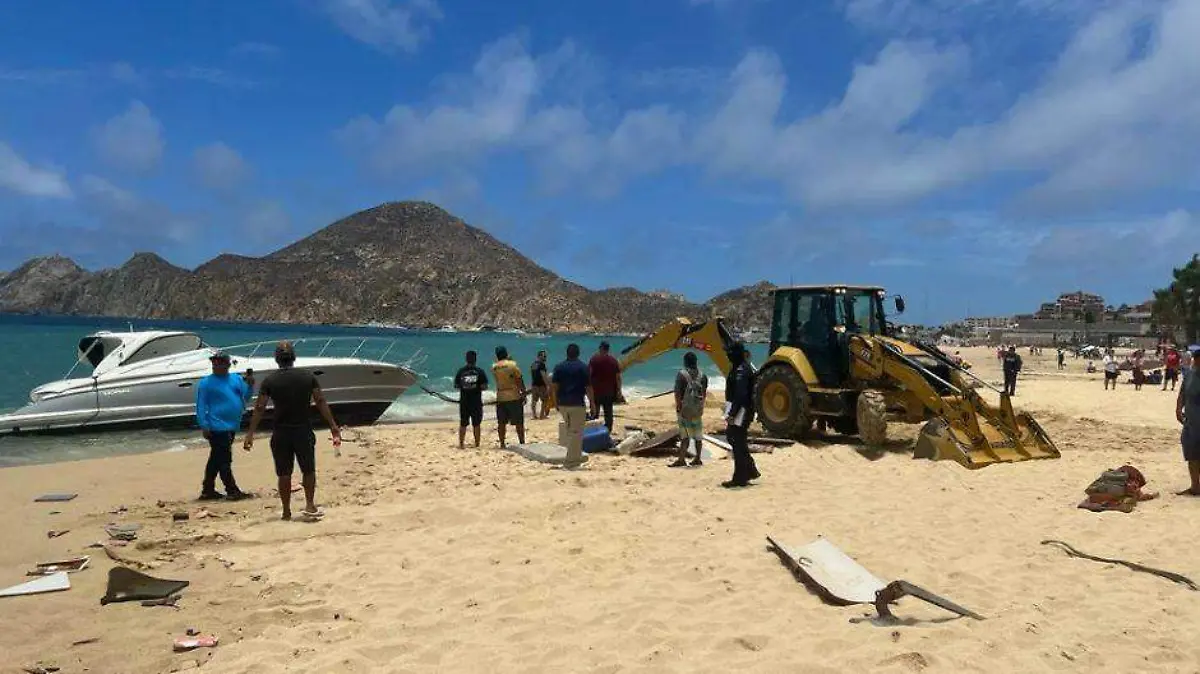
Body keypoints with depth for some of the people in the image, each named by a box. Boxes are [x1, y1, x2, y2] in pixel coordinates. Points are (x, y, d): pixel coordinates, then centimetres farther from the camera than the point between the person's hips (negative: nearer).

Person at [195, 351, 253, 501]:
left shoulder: (237, 379, 9)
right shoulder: (206, 383, -6)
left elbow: (246, 397, 9)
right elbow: (200, 406, -8)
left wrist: (250, 385, -9)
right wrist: (204, 426, -15)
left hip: (232, 426, 7)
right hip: (218, 427, -7)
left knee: (216, 460, 15)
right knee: (224, 460, -4)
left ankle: (208, 490, 25)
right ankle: (232, 491, 0)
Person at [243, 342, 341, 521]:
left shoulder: (270, 380, -2)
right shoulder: (308, 377, 0)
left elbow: (259, 408, -4)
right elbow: (321, 402, -2)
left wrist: (250, 434, 0)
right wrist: (333, 427, 1)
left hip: (281, 432, 0)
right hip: (304, 430, 0)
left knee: (284, 474, 9)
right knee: (308, 470, 13)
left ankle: (286, 511, 15)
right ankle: (310, 505, 6)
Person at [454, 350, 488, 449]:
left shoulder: (461, 371, 0)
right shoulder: (480, 371, -6)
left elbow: (456, 386, 4)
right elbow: (484, 387, -9)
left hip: (464, 401, 2)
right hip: (476, 402, -2)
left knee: (463, 424, 12)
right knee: (476, 424, 6)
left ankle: (461, 444, 14)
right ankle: (477, 444, 10)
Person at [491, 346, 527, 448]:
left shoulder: (494, 367, 2)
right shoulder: (513, 364, -8)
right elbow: (519, 380, -8)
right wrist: (524, 393, -1)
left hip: (500, 398, 3)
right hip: (514, 397, -3)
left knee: (501, 422, 9)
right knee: (519, 422, 3)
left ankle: (502, 443, 11)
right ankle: (522, 443, 4)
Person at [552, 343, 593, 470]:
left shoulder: (559, 367, 5)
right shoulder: (583, 367, -5)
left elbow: (555, 387, 3)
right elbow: (588, 387, -7)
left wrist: (557, 402, 12)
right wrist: (592, 403, 2)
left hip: (563, 403, 4)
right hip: (578, 403, -4)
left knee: (568, 431, 18)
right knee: (576, 432, 0)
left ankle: (576, 456, 24)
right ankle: (571, 462, -1)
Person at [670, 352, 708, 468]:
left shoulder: (682, 374, -9)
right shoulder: (702, 375, 6)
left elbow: (678, 392, -11)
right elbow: (704, 393, 11)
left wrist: (678, 406, -2)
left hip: (685, 409, -5)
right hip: (698, 409, 5)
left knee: (684, 436, -3)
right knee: (698, 436, 11)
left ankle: (681, 460, -5)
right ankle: (698, 459, 16)